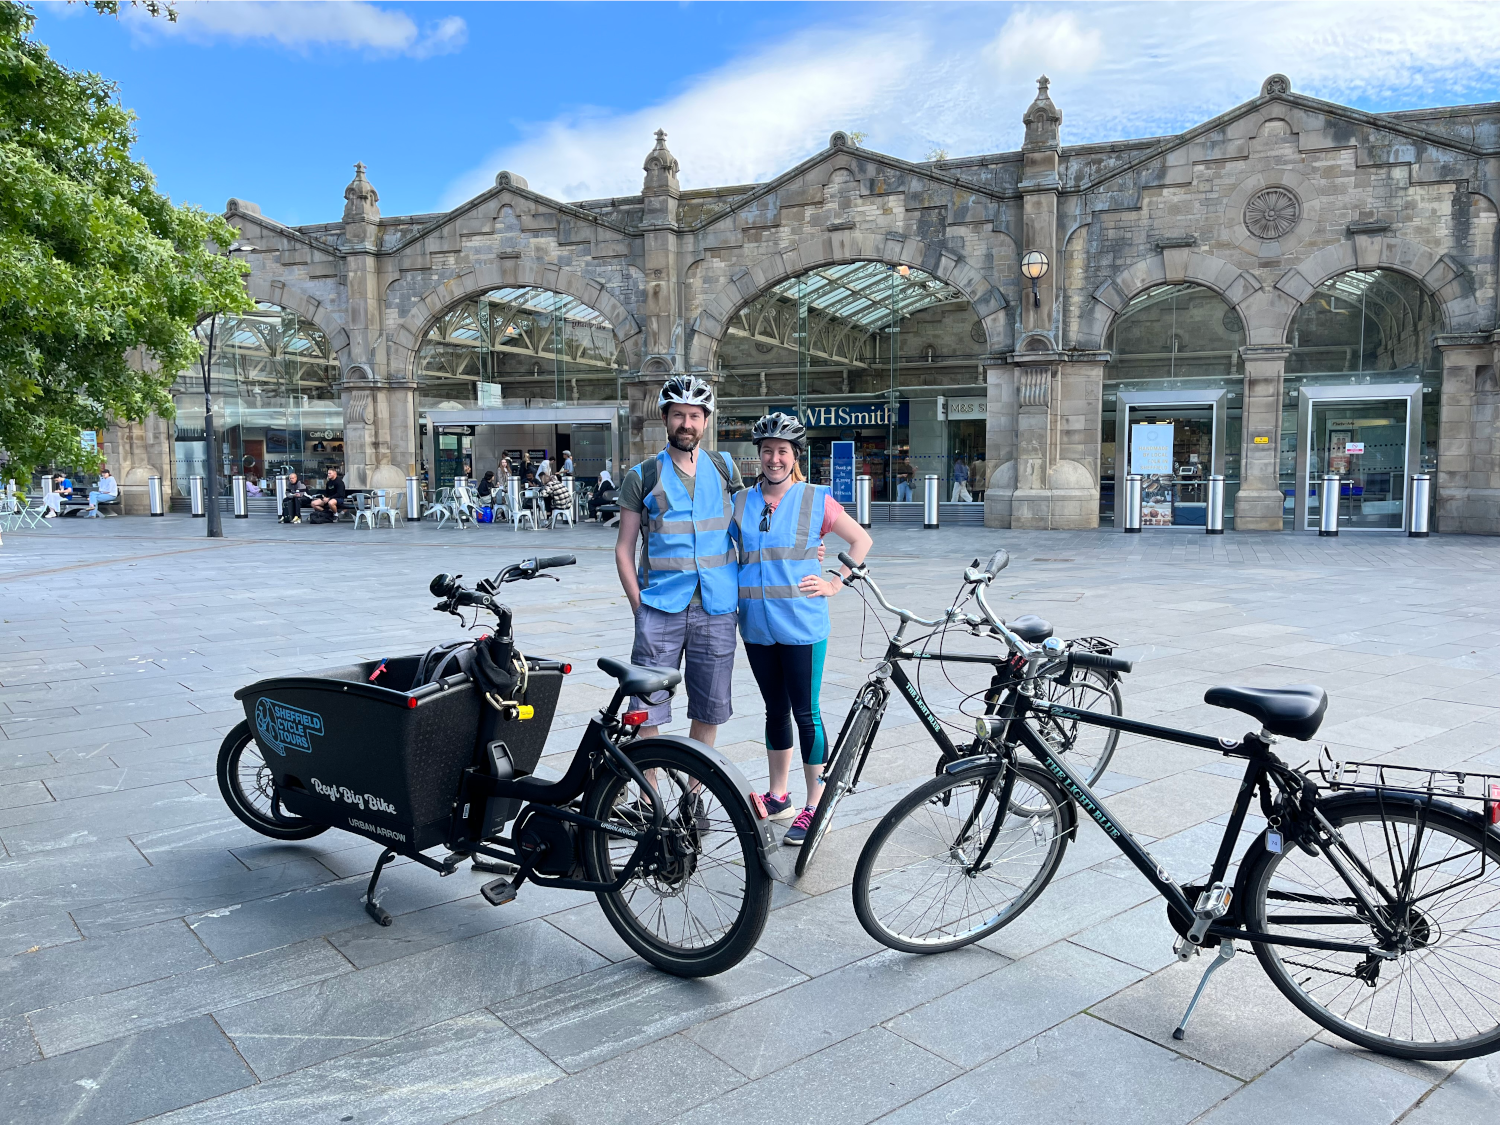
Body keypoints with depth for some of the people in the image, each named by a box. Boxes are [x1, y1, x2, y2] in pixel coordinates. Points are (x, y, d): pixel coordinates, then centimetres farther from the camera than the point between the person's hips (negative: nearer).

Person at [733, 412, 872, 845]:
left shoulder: (816, 499, -2)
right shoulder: (741, 502, 8)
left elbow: (862, 540, 5)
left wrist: (835, 584, -3)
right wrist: (729, 594, 9)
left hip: (801, 623, -4)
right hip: (756, 625, 4)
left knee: (805, 712, -1)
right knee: (775, 710, 15)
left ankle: (815, 806, 9)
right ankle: (778, 797, 27)